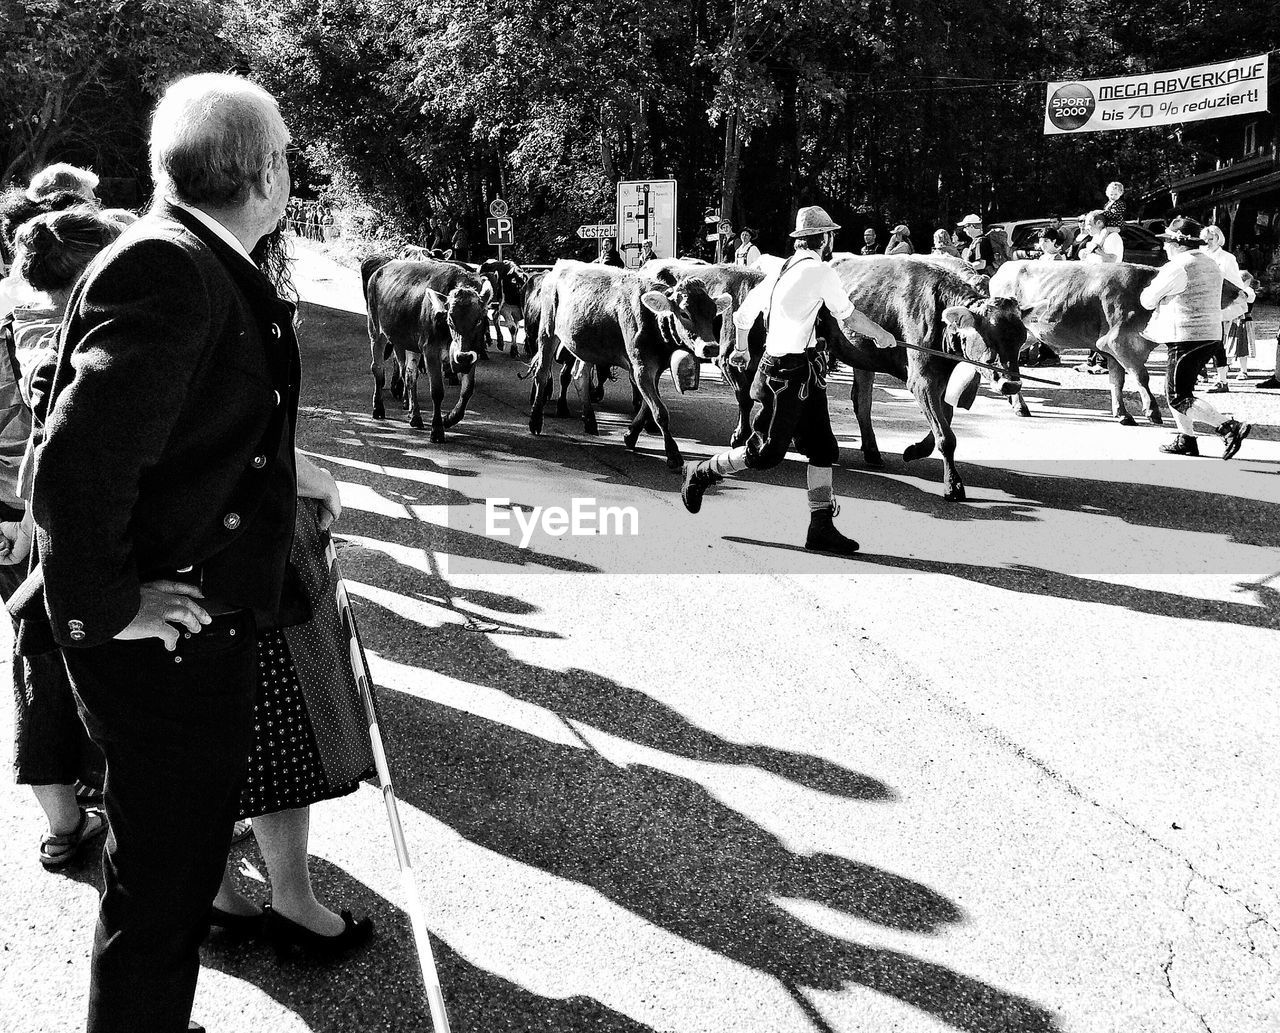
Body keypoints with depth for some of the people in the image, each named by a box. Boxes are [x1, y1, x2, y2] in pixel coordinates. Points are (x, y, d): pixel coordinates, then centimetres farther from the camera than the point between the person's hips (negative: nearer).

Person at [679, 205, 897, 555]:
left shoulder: (780, 271, 11)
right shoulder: (820, 271, -12)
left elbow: (742, 315, 15)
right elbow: (849, 318, -4)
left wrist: (741, 349, 31)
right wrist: (881, 335, 14)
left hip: (807, 376, 9)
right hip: (789, 374, -9)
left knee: (824, 450, 8)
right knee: (767, 452, -1)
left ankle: (821, 528, 11)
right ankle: (700, 473, 17)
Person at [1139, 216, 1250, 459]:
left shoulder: (1177, 268, -14)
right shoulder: (1211, 265, 15)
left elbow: (1148, 300, -7)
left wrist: (1147, 289, 17)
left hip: (1186, 338, -9)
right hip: (1211, 335, 9)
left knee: (1179, 398, -6)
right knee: (1174, 388, 20)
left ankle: (1230, 428, -16)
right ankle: (1186, 440, 21)